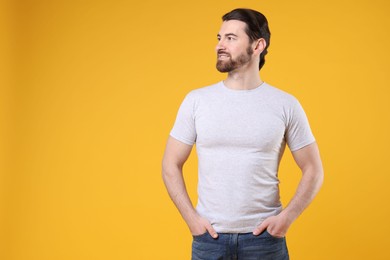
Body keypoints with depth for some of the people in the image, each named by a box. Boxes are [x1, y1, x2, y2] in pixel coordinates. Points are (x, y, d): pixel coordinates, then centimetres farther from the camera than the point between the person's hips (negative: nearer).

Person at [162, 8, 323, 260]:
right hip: (209, 237, 1)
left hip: (264, 237, -1)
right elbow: (171, 165, 4)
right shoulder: (196, 100, 0)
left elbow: (313, 170, 2)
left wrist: (287, 217, -9)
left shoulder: (286, 105, -3)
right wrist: (191, 218, -6)